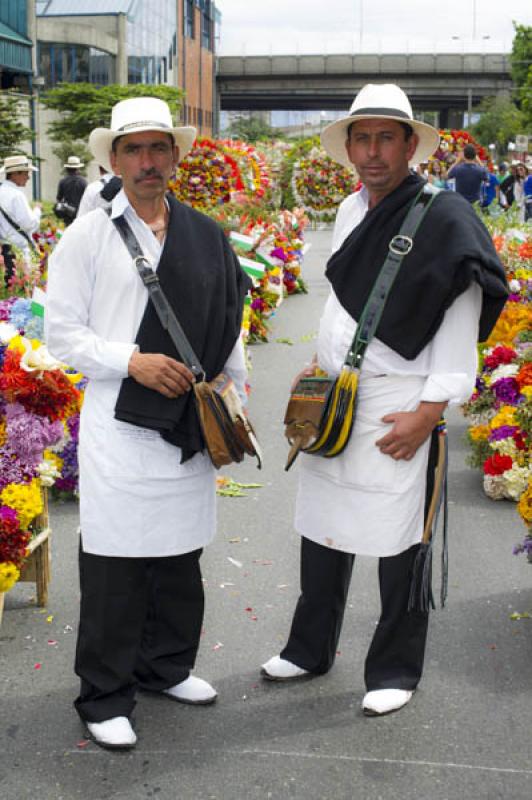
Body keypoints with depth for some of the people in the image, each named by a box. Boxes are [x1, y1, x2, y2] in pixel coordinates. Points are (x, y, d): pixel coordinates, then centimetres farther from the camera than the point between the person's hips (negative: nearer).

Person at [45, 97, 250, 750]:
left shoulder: (207, 235, 9)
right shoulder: (88, 235, -2)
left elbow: (228, 324, 16)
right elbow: (61, 332, -3)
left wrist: (234, 398, 11)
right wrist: (133, 361, -15)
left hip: (192, 425, 4)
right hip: (120, 426, -4)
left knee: (181, 558, 14)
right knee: (115, 566, 2)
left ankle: (166, 667, 35)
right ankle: (104, 697, 18)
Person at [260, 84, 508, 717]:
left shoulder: (443, 218, -11)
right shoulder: (350, 211, 11)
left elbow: (460, 324, -14)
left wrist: (429, 411, -17)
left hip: (398, 410, -7)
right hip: (332, 400, 7)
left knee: (398, 546, 4)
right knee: (322, 529, 15)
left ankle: (394, 671, 22)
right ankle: (310, 650, 33)